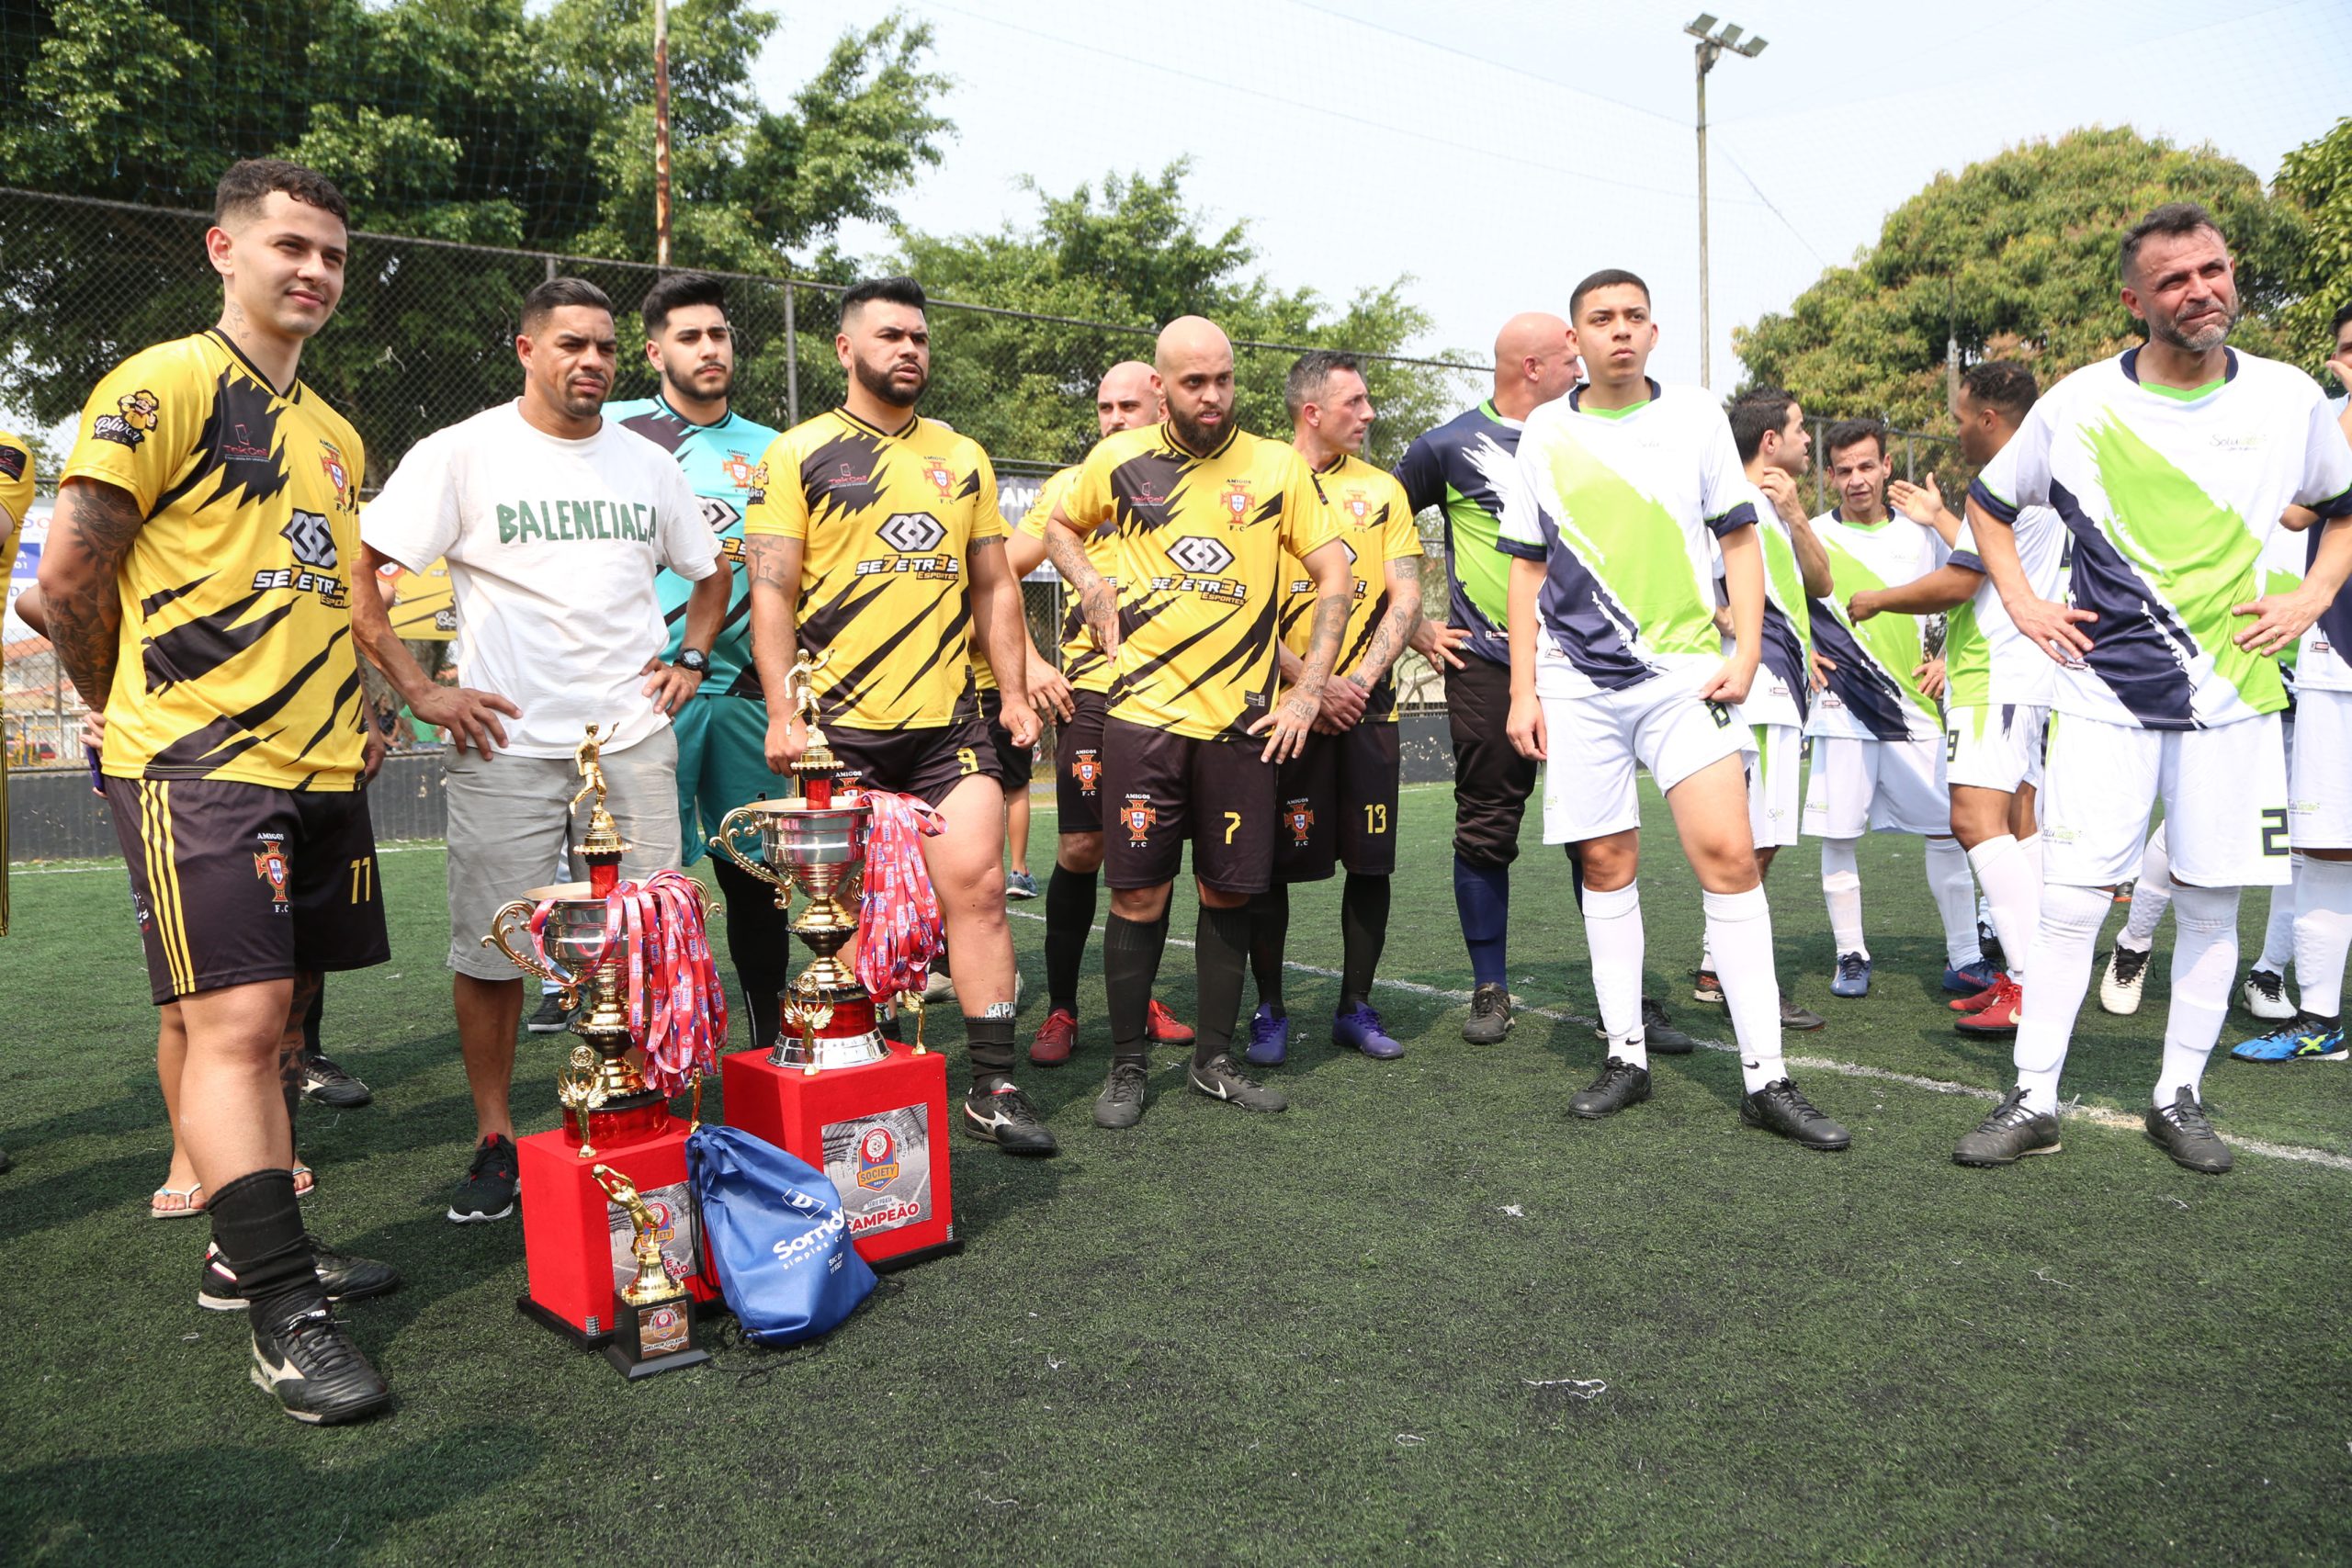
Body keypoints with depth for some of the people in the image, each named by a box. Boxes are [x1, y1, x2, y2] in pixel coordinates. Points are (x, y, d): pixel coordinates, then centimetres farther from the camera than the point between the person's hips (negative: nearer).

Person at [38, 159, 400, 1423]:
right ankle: (283, 1314, -4)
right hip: (199, 763, -8)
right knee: (233, 1022, -9)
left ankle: (244, 1252, 26)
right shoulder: (164, 385, -5)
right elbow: (70, 572, -8)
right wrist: (125, 707, 3)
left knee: (270, 1017, 13)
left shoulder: (335, 437, 19)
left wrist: (349, 713, 16)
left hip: (317, 767, 8)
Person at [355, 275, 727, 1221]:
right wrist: (419, 691, -8)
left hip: (635, 741, 3)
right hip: (505, 743, -3)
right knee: (490, 948, 2)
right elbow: (357, 574, -3)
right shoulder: (464, 452, 0)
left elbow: (709, 573, 27)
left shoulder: (647, 462, 13)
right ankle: (495, 1143, 18)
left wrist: (689, 660, 12)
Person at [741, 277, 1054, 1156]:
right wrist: (782, 713, -12)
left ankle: (993, 1088, 2)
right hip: (840, 728, -2)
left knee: (977, 885, -6)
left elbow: (993, 587, 17)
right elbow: (771, 592, -3)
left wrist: (1015, 694, 9)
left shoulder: (963, 458, 14)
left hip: (949, 721, 3)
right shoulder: (797, 456, 2)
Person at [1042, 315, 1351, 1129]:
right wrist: (1095, 594, 5)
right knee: (1138, 894, 0)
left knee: (1228, 893, 7)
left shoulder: (1277, 466, 2)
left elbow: (1335, 575, 4)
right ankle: (1126, 1065, 14)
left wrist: (1307, 691, -3)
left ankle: (1214, 1060, 21)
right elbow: (1060, 526, 23)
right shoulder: (1119, 460, 5)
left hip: (1242, 718, 1)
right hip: (1142, 713, 0)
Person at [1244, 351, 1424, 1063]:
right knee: (1274, 862, -1)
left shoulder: (1382, 489, 12)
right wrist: (1311, 683, -12)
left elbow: (1404, 596, 6)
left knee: (1372, 859, 4)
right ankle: (1269, 1011, 13)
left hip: (1366, 703, 3)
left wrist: (1362, 679, -8)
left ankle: (1356, 1006, 18)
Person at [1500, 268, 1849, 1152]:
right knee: (1606, 864, 4)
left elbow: (1739, 540, 9)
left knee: (1727, 853, -11)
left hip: (1685, 670, -1)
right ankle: (1625, 1057, 17)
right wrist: (1523, 691, 5)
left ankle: (1765, 1078, -4)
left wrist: (1746, 652, -4)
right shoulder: (1545, 433, 8)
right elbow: (1528, 567, 11)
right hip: (1578, 681, 1)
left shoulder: (1696, 417, 6)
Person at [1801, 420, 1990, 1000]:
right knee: (1839, 836, 0)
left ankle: (1964, 958, 10)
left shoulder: (1921, 534, 9)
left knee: (1947, 830, 1)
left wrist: (1949, 660, 7)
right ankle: (1851, 957, 13)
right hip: (1841, 712, -2)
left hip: (1915, 711, 2)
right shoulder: (1811, 536, 2)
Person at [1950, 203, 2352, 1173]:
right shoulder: (2079, 405, -1)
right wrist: (2022, 605, 3)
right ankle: (2034, 1101, 7)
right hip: (2103, 695, -2)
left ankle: (2179, 1099, 21)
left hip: (2233, 695, 2)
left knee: (2210, 905, 7)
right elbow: (1988, 502, 13)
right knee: (2071, 902, -3)